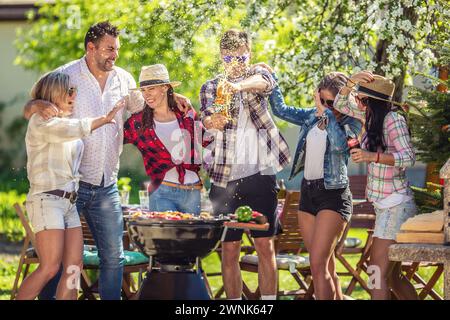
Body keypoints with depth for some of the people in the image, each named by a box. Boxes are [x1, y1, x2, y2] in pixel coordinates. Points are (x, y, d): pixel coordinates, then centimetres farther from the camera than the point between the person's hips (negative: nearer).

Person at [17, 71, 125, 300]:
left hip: (69, 202, 9)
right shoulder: (40, 121, -4)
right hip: (46, 199, -9)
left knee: (74, 267, -1)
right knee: (50, 267, -16)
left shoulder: (65, 122, 22)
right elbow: (75, 129, -20)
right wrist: (105, 118, -13)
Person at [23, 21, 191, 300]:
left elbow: (142, 106, 25)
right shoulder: (66, 76, -5)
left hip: (106, 186, 4)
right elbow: (28, 111, -6)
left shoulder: (124, 79, 9)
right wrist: (39, 105, -30)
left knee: (114, 258, 7)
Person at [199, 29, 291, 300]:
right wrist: (213, 121, -35)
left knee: (265, 245, -1)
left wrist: (240, 86, -39)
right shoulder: (211, 87, 11)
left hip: (260, 174, -1)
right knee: (230, 249, 1)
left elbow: (265, 82, -17)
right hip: (225, 178, 1)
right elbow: (206, 118, -10)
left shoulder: (257, 75, 10)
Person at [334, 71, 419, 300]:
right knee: (393, 276, 14)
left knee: (379, 274, -13)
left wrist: (373, 156, -28)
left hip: (395, 206, -10)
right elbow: (341, 105, 20)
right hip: (384, 206, 10)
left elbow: (408, 158, -19)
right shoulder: (373, 117, 10)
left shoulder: (394, 120, -14)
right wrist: (351, 83, 3)